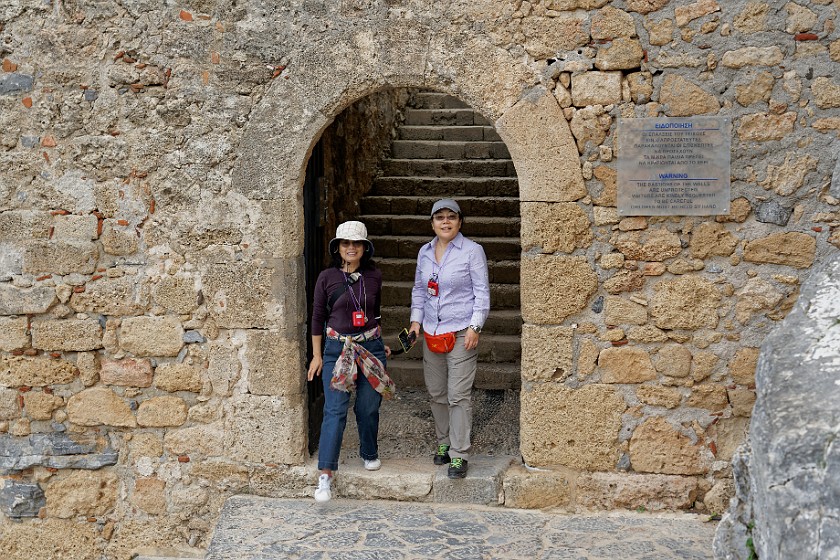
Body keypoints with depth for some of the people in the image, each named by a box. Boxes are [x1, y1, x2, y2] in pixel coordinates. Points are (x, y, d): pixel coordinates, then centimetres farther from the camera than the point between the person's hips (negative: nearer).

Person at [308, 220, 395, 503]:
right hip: (337, 349, -2)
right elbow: (318, 317, 3)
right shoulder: (327, 278, -3)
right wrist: (316, 355, 3)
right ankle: (325, 475, -9)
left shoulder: (374, 276, 3)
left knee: (368, 408, 8)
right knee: (335, 411, -9)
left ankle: (370, 454, 35)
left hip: (371, 347, 2)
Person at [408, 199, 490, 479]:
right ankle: (443, 443, 28)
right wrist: (416, 320, 8)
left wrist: (475, 327, -13)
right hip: (432, 333, 5)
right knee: (436, 392, 12)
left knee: (458, 395, -7)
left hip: (461, 332, -5)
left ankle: (459, 455, -2)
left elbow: (482, 292, -5)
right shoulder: (425, 252, 10)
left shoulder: (472, 251, -5)